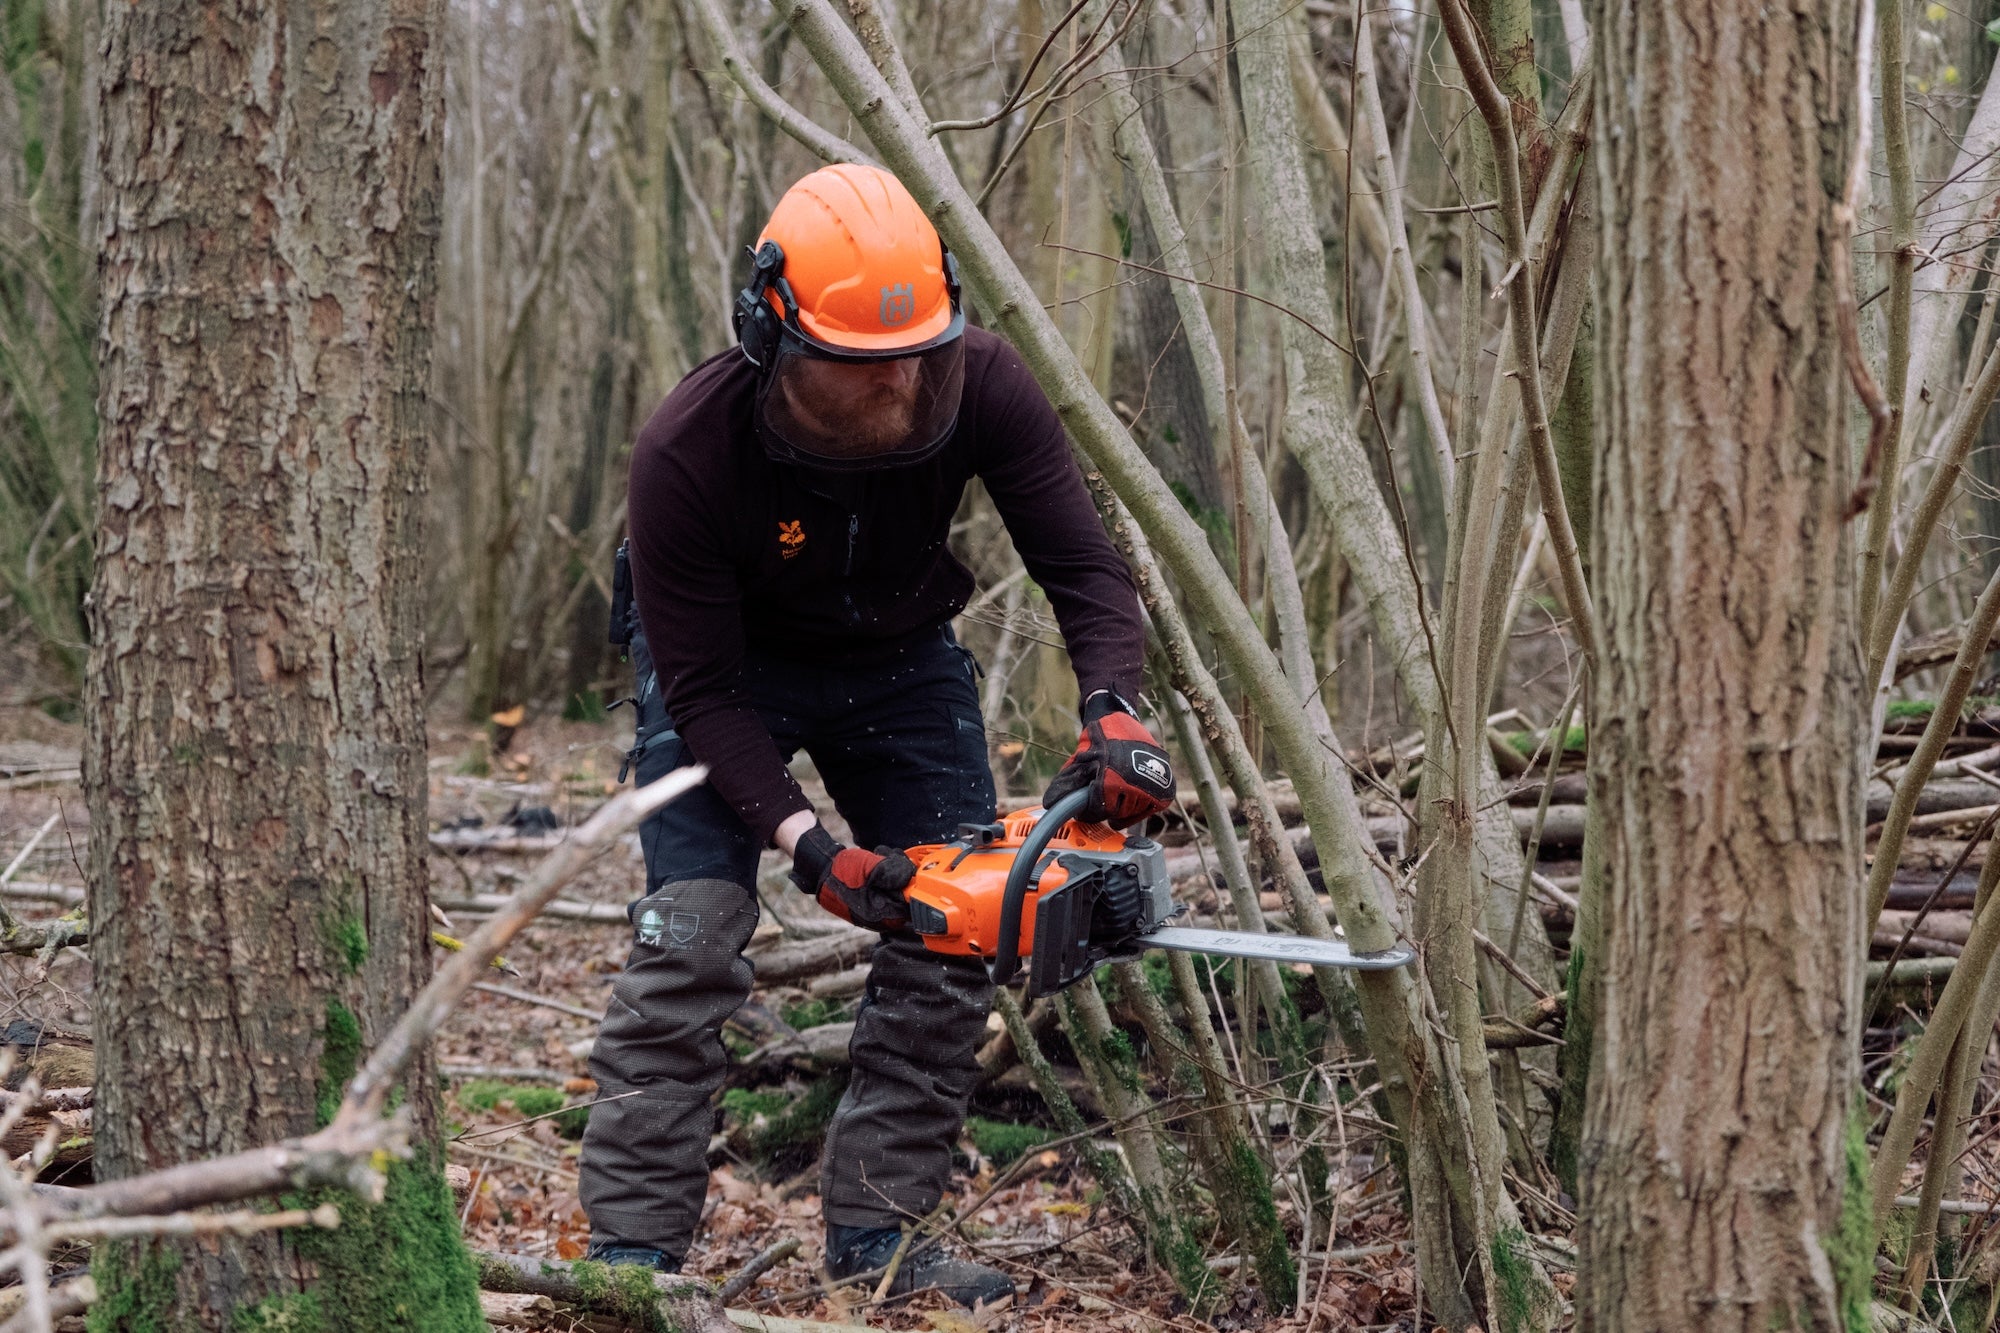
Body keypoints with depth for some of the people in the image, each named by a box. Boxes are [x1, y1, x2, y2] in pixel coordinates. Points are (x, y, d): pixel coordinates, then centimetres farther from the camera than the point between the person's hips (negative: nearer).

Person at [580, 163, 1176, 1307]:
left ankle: (875, 1229, 4)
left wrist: (1114, 713, -40)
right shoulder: (690, 453, -35)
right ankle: (633, 1249, -12)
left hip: (902, 659, 4)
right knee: (690, 936, -16)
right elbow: (703, 692, -27)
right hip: (727, 663, -3)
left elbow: (1084, 567, -22)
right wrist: (808, 845, -36)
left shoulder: (980, 385, -29)